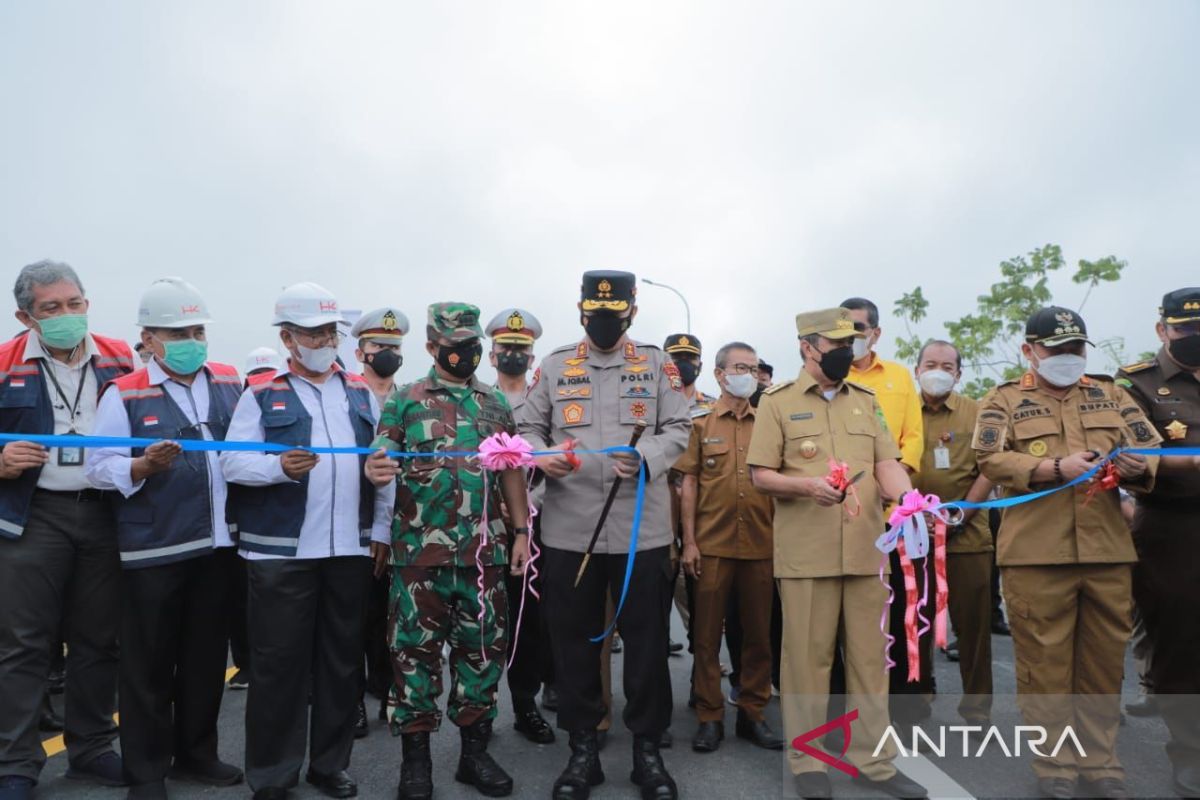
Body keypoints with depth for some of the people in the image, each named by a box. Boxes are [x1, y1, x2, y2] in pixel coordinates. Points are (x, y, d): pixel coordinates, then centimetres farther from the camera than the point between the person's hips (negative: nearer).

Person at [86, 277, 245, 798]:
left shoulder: (230, 383, 8)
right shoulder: (123, 394, -4)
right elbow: (99, 467, -8)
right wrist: (143, 466, -25)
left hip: (218, 542, 4)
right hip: (153, 549, -4)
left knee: (207, 656, 14)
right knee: (149, 662, 6)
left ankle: (196, 754, 31)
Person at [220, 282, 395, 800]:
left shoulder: (362, 394, 11)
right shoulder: (262, 394, 2)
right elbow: (232, 463, -7)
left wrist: (381, 530, 6)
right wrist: (279, 466, -26)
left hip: (351, 549, 3)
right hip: (281, 552, -3)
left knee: (341, 659, 11)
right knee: (279, 662, 4)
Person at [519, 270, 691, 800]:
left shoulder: (658, 364, 6)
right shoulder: (554, 366, 8)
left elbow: (678, 429, 1)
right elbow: (527, 429, 9)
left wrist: (646, 458, -19)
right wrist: (542, 457, -13)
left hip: (641, 529, -1)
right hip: (569, 529, 1)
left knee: (646, 640, 7)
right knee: (573, 640, 10)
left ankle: (648, 748, 25)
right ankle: (582, 749, 27)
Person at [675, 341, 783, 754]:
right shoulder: (700, 425, 4)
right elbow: (689, 484, 2)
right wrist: (689, 542, -4)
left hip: (760, 545, 2)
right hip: (712, 545, -2)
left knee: (759, 633, 9)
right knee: (707, 633, 4)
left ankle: (752, 713, 23)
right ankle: (710, 717, 16)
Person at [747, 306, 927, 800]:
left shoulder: (866, 401, 14)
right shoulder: (778, 402, 0)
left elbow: (886, 463, 7)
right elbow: (761, 476, -3)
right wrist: (807, 485, -21)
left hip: (866, 550, 4)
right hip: (806, 553, -4)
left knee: (870, 657, 10)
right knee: (807, 657, 4)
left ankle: (874, 760, 24)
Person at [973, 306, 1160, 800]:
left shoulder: (1110, 395, 17)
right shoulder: (1004, 401, 5)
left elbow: (1151, 448, 9)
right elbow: (991, 460, -9)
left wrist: (1137, 467, -14)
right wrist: (1058, 468, -22)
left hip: (1107, 550, 4)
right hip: (1036, 553, -3)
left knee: (1104, 660, 10)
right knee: (1045, 662, 2)